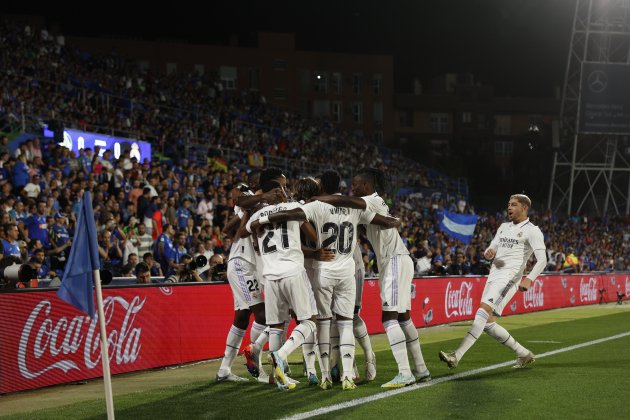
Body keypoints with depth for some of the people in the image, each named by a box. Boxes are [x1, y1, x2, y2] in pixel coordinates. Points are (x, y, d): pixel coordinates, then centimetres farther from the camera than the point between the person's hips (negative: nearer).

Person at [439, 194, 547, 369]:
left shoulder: (532, 231, 1)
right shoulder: (504, 227, 24)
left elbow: (542, 260, -8)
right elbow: (491, 250, 26)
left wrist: (529, 279, -24)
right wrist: (488, 253, -1)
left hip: (509, 278, -8)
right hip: (493, 276, 8)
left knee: (484, 310, -25)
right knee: (488, 324, 2)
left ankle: (456, 356, -33)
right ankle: (524, 354, 17)